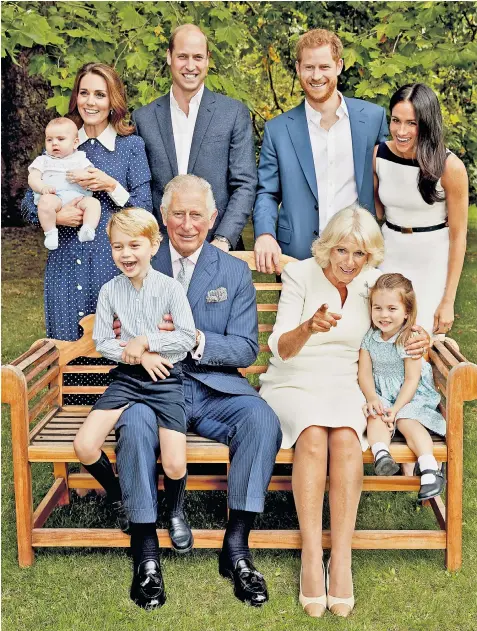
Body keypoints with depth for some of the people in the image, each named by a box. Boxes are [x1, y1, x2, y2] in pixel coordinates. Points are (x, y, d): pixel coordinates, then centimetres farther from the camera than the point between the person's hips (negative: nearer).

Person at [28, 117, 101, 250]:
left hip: (78, 196, 1)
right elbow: (33, 178, 10)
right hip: (53, 196, -1)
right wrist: (42, 187, -14)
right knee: (46, 201, -36)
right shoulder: (43, 160, 24)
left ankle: (87, 230, -43)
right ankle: (50, 233, -31)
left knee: (93, 202, -28)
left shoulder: (80, 159, 24)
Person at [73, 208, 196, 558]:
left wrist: (145, 342, -13)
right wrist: (138, 356, -10)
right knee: (85, 446, -16)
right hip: (126, 378, 3)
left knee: (175, 465, -17)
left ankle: (174, 512, 20)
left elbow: (187, 337, -9)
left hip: (166, 378, -3)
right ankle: (119, 499, 16)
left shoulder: (170, 287, -6)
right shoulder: (110, 291, 2)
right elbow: (102, 342, 4)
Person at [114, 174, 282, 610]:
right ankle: (146, 550, -21)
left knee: (262, 420, -28)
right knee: (134, 422, -33)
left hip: (215, 388, 1)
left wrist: (197, 340, -17)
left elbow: (246, 348, 1)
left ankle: (237, 546, -18)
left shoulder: (235, 272, 10)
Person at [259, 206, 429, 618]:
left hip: (344, 387, 2)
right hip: (292, 386, -2)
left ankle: (342, 560, -30)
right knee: (313, 433, -35)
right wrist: (309, 326, -36)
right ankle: (311, 557, -31)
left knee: (345, 436, -32)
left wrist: (422, 337, -8)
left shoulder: (372, 282, 3)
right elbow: (281, 349, -13)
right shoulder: (300, 275, -6)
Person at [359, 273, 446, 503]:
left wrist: (396, 408, -22)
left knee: (408, 421, -29)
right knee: (376, 417, -28)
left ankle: (429, 468, -43)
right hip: (380, 395, 3)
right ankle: (381, 454, -52)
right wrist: (371, 397, -21)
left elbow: (411, 380, -12)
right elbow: (364, 373, -2)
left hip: (409, 396, -2)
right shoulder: (369, 338, 1)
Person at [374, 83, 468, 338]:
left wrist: (448, 301, -11)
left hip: (433, 264, -3)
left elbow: (458, 236, -11)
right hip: (389, 258, 3)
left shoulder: (450, 166, -17)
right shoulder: (378, 155, -8)